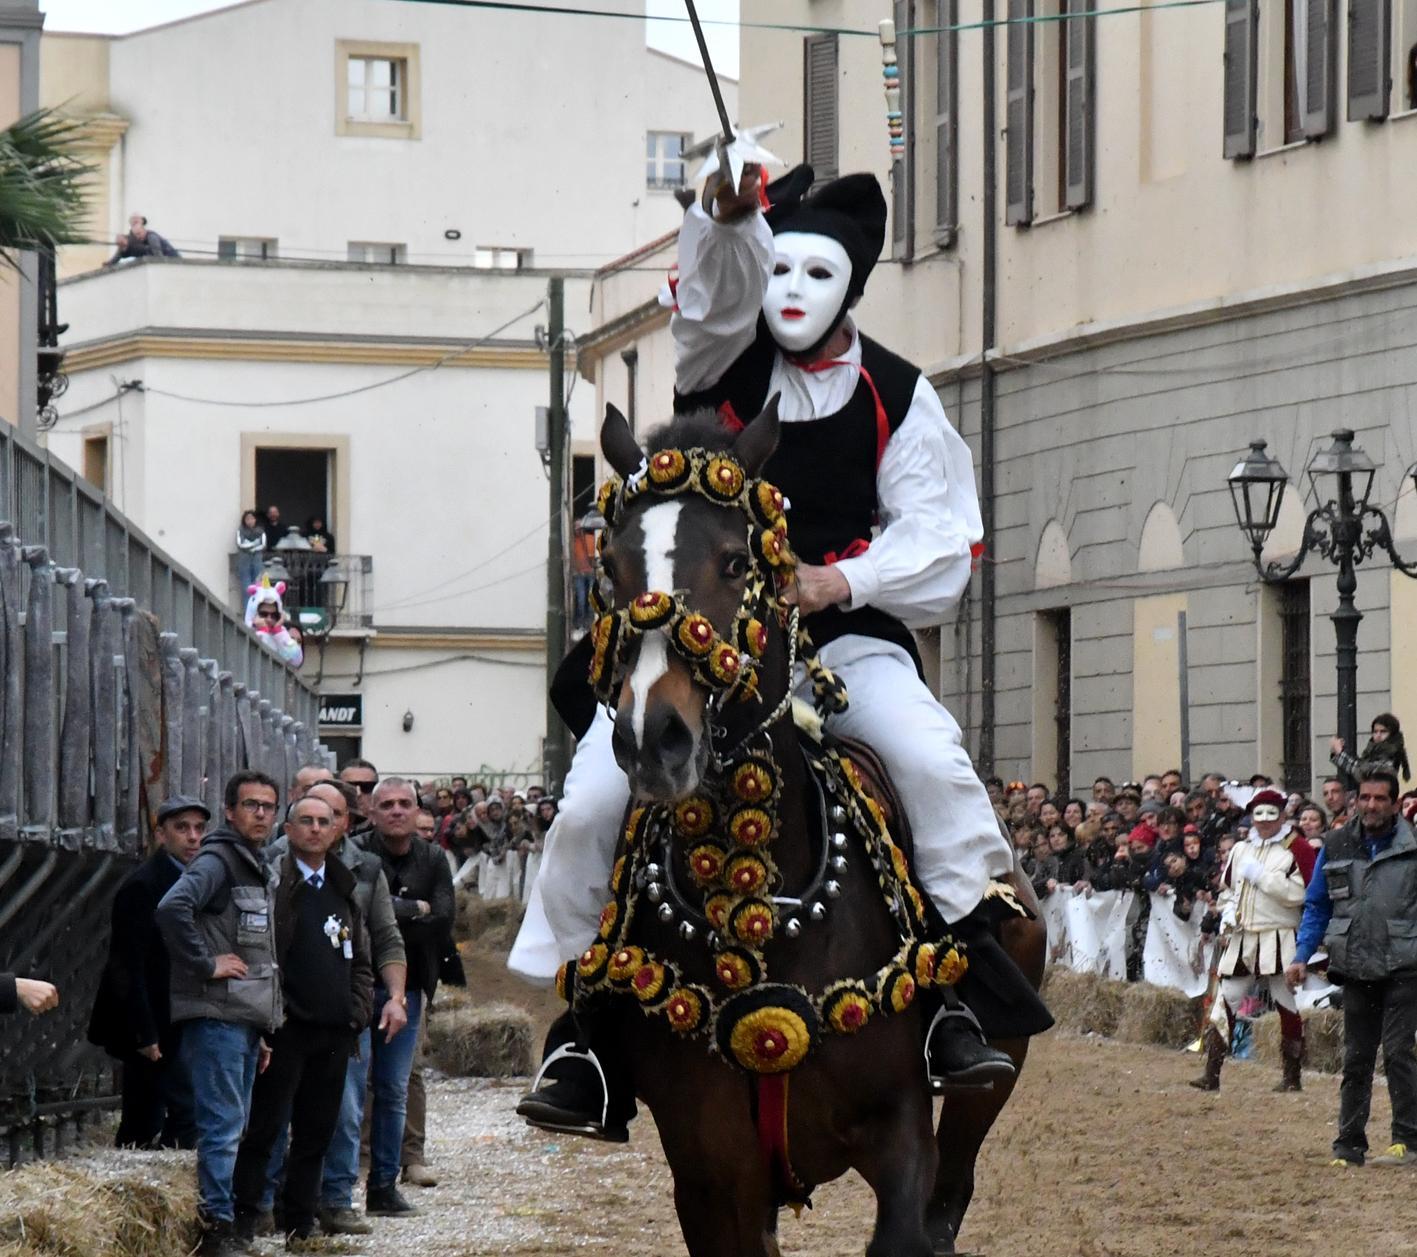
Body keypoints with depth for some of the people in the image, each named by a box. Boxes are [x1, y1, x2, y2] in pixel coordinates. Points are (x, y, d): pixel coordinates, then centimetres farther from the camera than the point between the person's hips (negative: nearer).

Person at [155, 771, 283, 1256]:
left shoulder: (257, 869, 21)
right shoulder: (216, 861, -10)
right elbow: (172, 909, -29)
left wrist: (263, 1032, 24)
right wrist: (205, 965, -21)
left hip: (246, 1019, 10)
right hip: (216, 1014, -10)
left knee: (233, 1125, 12)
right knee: (222, 1124, -9)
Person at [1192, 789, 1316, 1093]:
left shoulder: (1297, 849, -4)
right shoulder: (1240, 850, 15)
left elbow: (1300, 894, -16)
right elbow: (1229, 889, 26)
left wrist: (1260, 875, -15)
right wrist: (1218, 914, 6)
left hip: (1279, 939, -5)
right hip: (1241, 939, 5)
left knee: (1288, 1007, 0)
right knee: (1226, 1003, -1)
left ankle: (1292, 1077, 10)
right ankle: (1211, 1074, 0)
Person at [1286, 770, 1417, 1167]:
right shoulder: (1336, 846, 5)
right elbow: (1316, 907, 11)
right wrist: (1302, 956, 2)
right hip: (1356, 970, 3)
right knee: (1356, 1059, 9)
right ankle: (1348, 1145, 14)